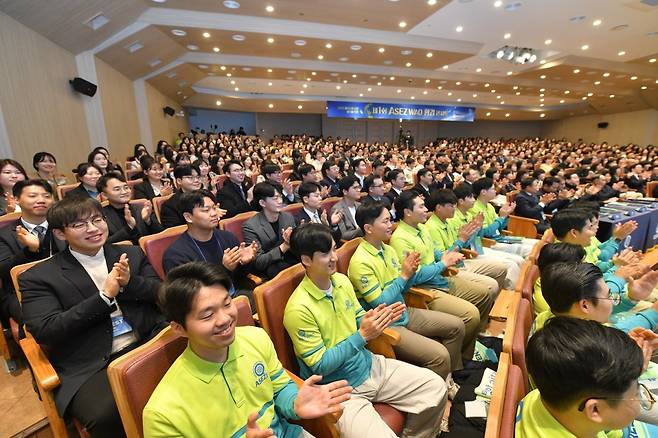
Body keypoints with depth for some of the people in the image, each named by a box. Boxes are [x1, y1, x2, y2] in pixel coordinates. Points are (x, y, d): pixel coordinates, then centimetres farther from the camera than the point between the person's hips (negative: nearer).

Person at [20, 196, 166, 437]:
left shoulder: (131, 254, 11)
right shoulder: (38, 277, 4)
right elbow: (44, 332, -6)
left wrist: (130, 282, -12)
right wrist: (105, 296, -14)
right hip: (89, 367, -2)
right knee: (107, 416, -31)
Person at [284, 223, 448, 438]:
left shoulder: (342, 280, -2)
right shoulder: (298, 308, -23)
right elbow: (319, 366, -18)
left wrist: (378, 321, -11)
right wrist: (362, 336, -24)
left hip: (367, 364, 7)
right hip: (336, 388, -6)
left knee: (436, 387, 3)